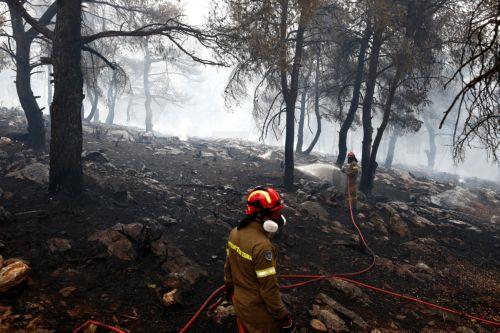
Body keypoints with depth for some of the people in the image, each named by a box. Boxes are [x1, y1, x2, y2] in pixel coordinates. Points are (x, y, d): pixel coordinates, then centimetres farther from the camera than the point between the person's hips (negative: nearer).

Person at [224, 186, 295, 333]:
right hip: (258, 309, -7)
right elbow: (269, 288, -26)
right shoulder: (262, 245, -32)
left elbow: (228, 267, 6)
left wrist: (229, 289, 22)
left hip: (239, 301, 7)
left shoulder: (235, 233, -7)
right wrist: (283, 317, -14)